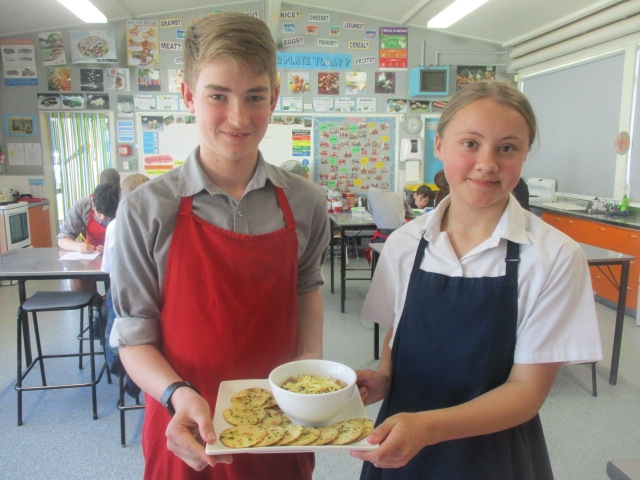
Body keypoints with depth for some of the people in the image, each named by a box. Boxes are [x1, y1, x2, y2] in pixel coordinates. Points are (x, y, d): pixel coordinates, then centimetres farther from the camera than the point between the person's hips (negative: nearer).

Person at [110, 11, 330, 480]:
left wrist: (311, 361, -5)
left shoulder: (305, 203, -7)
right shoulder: (148, 209, -13)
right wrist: (178, 394, -24)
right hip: (188, 436, -2)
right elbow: (134, 338, -8)